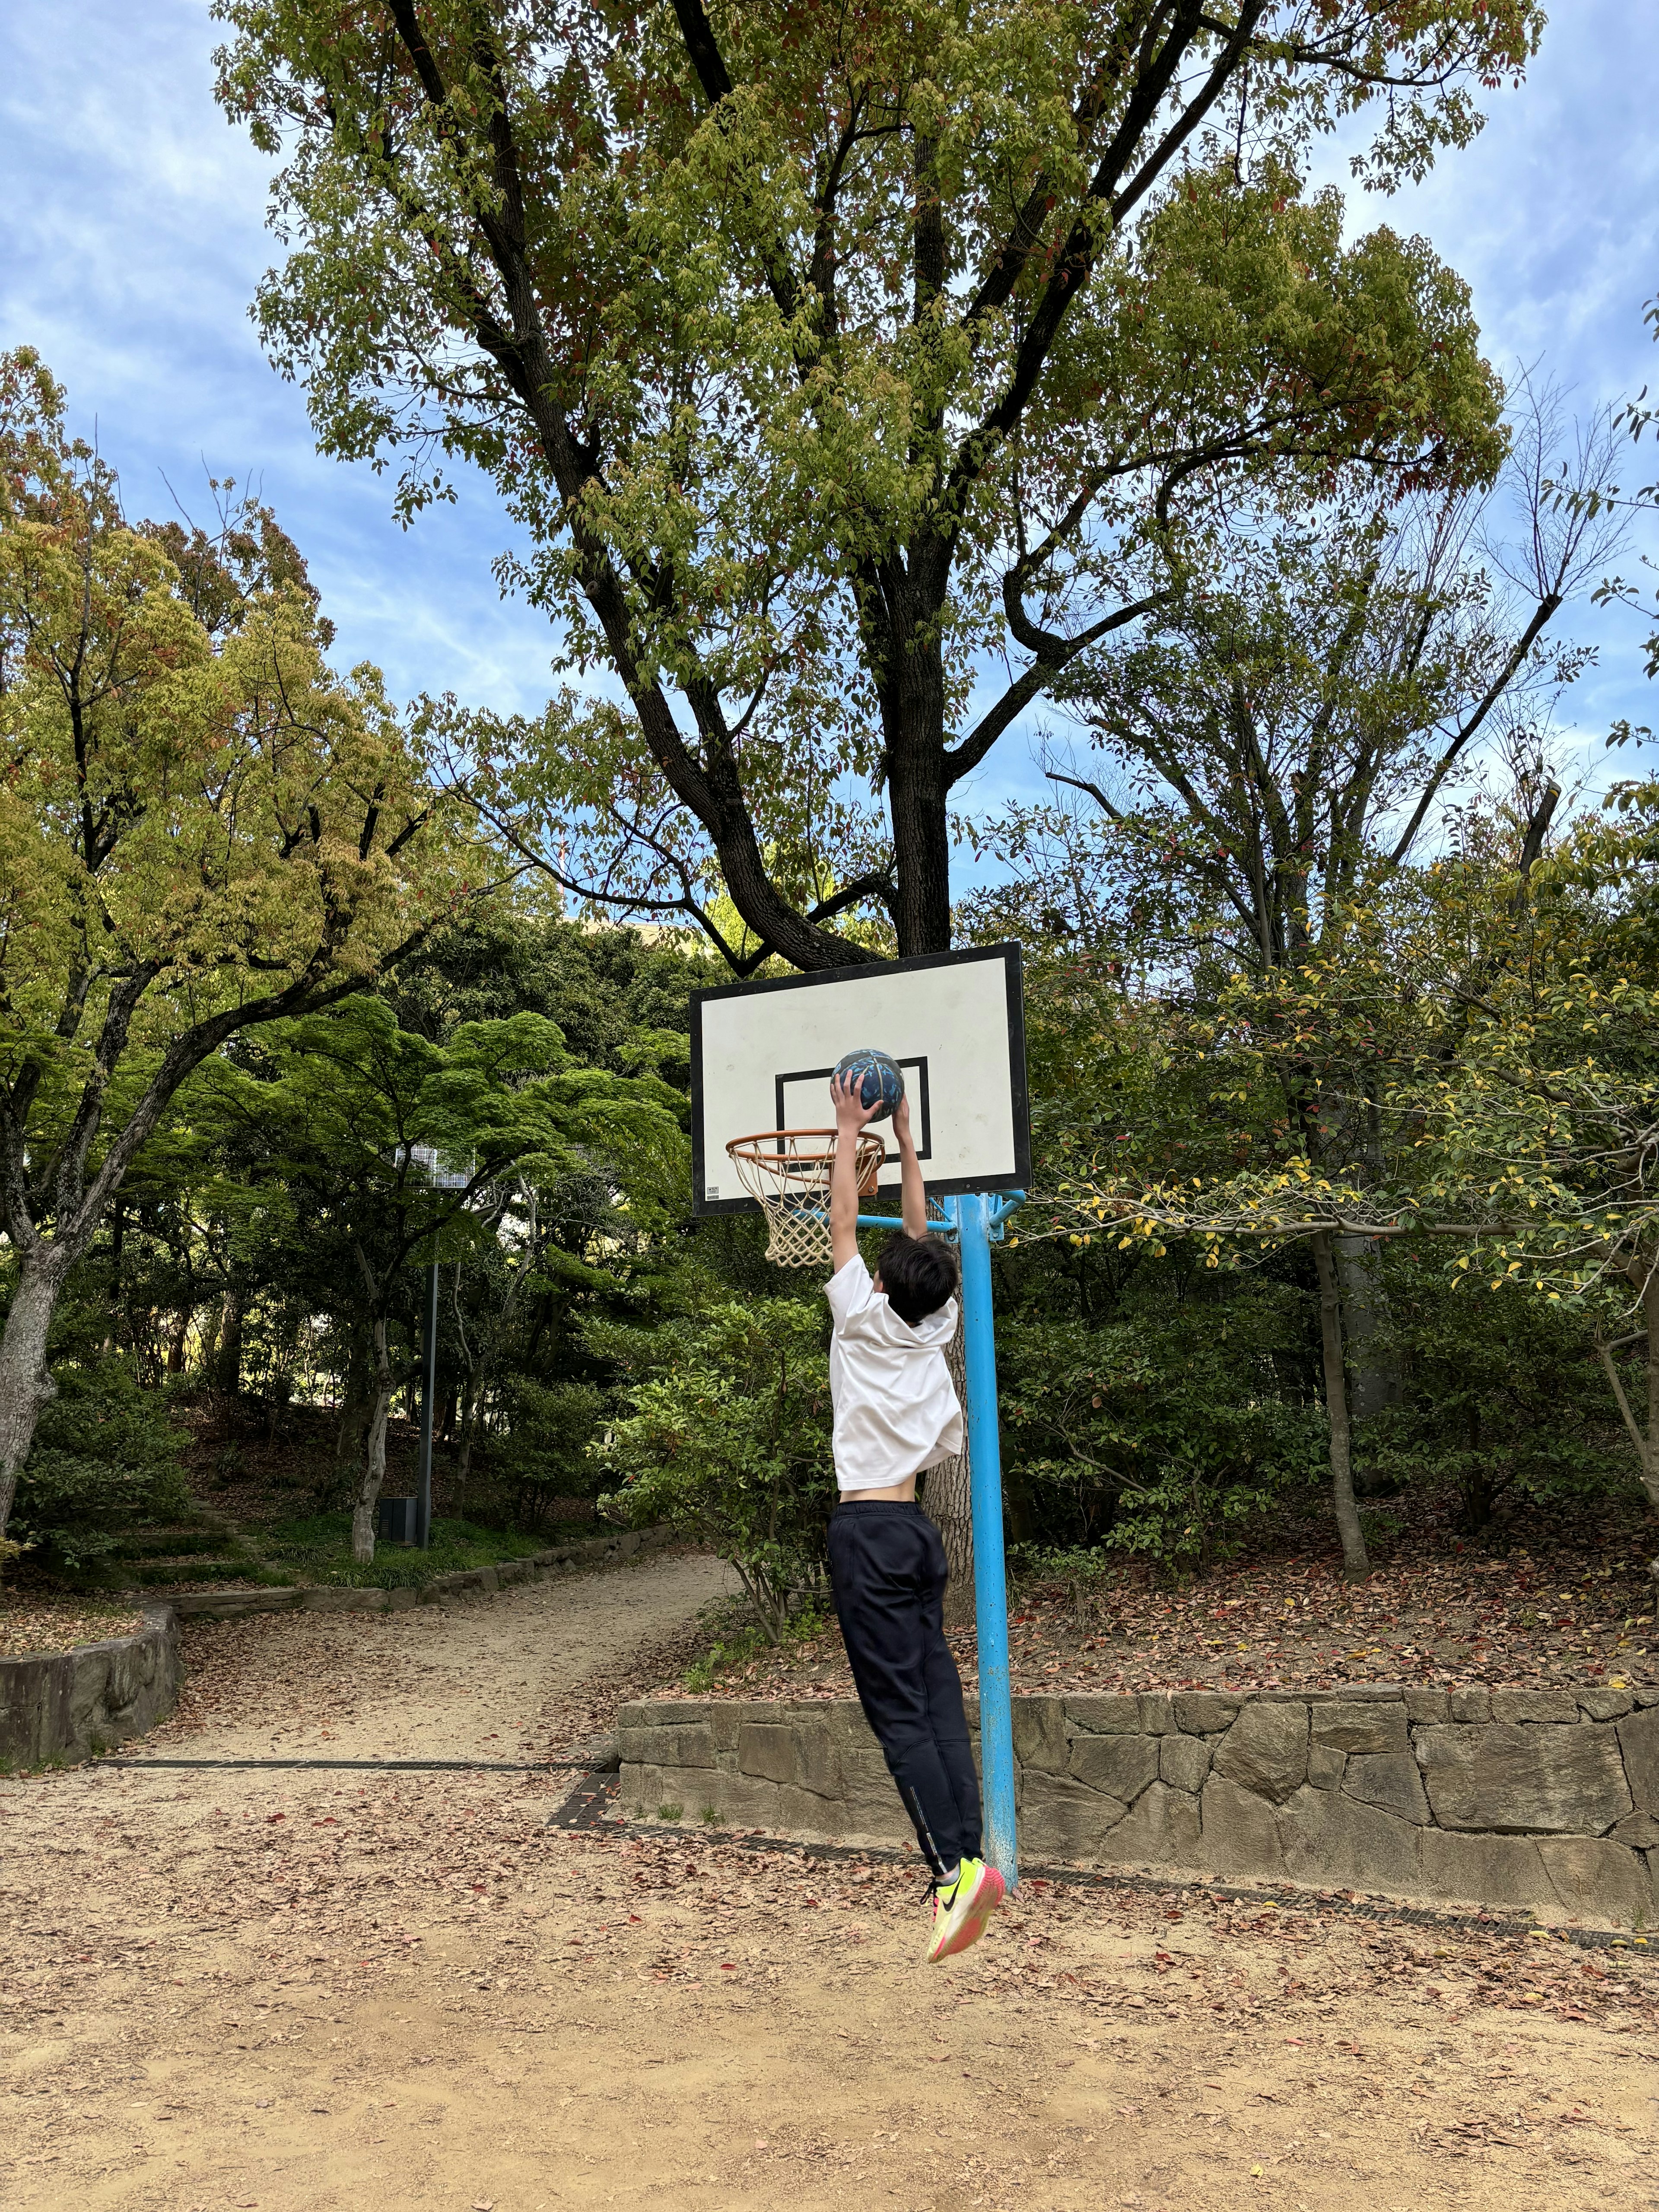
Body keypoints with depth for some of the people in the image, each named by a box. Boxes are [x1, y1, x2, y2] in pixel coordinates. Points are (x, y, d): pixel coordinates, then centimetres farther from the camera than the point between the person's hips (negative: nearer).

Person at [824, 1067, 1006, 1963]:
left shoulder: (864, 1318, -5)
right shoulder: (937, 1328, 9)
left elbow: (844, 1220, 2)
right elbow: (919, 1233, 20)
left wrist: (849, 1131, 12)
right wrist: (904, 1140, 25)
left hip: (868, 1528, -6)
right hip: (917, 1529, 6)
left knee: (898, 1708, -9)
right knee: (937, 1696, 4)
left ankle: (954, 1866, -17)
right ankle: (966, 1860, -1)